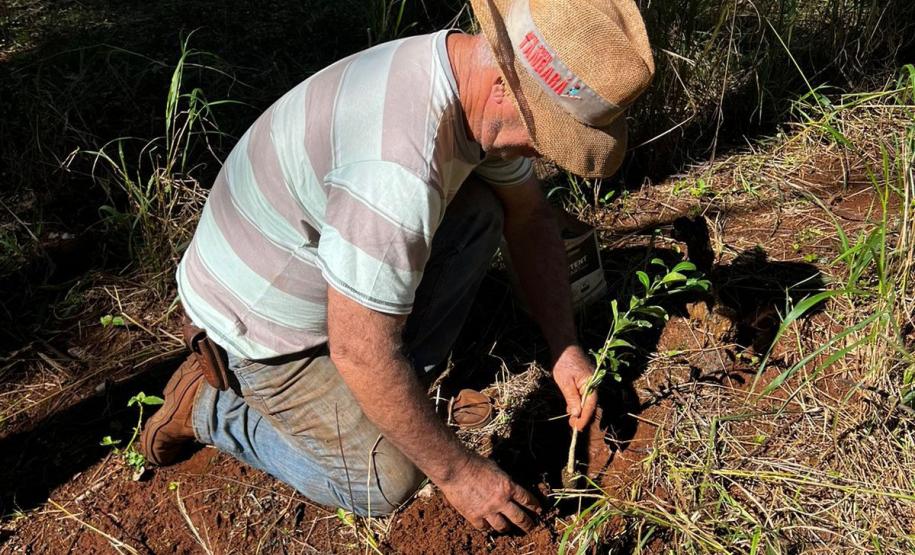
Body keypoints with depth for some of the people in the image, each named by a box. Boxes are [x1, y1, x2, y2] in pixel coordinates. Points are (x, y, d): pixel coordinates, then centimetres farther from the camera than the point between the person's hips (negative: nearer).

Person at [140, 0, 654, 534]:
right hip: (259, 316, -8)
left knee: (480, 212, -3)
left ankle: (400, 377, 5)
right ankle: (209, 403, 8)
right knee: (386, 483, -6)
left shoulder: (485, 88, -10)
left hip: (314, 260, 8)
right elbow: (360, 353, -32)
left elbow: (529, 215, 5)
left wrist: (565, 348, -2)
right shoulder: (399, 167, -39)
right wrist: (457, 471, -19)